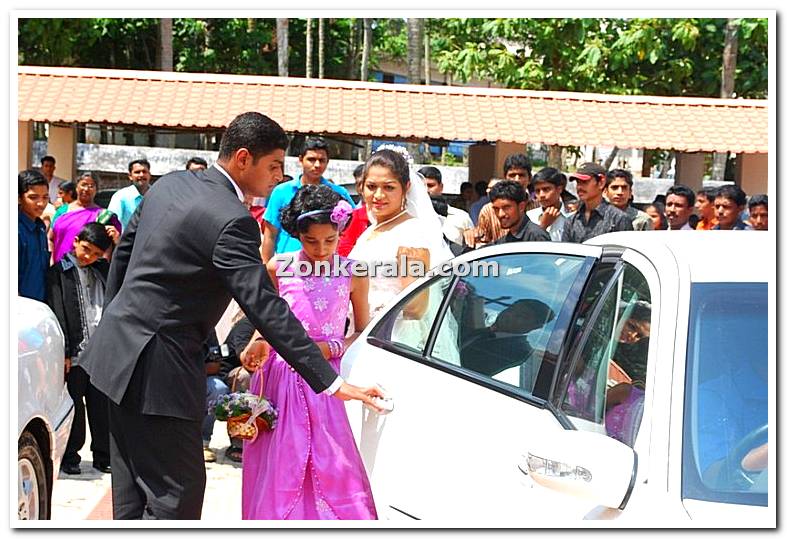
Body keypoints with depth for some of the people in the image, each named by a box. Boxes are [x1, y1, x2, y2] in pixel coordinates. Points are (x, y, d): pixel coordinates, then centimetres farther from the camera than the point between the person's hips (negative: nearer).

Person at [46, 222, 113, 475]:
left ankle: (103, 455, 18)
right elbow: (58, 314, -7)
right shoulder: (59, 272, -2)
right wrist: (63, 352, -14)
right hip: (74, 352, -4)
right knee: (74, 406, 4)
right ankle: (70, 457, 14)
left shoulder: (102, 269, 13)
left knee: (102, 404, 8)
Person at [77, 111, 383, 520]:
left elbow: (123, 251, 17)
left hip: (118, 350, 10)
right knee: (179, 490, -4)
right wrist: (331, 382, -24)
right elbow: (265, 308, -24)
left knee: (133, 490, 16)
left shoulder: (169, 184, 7)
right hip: (159, 366, -10)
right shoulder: (232, 222, -20)